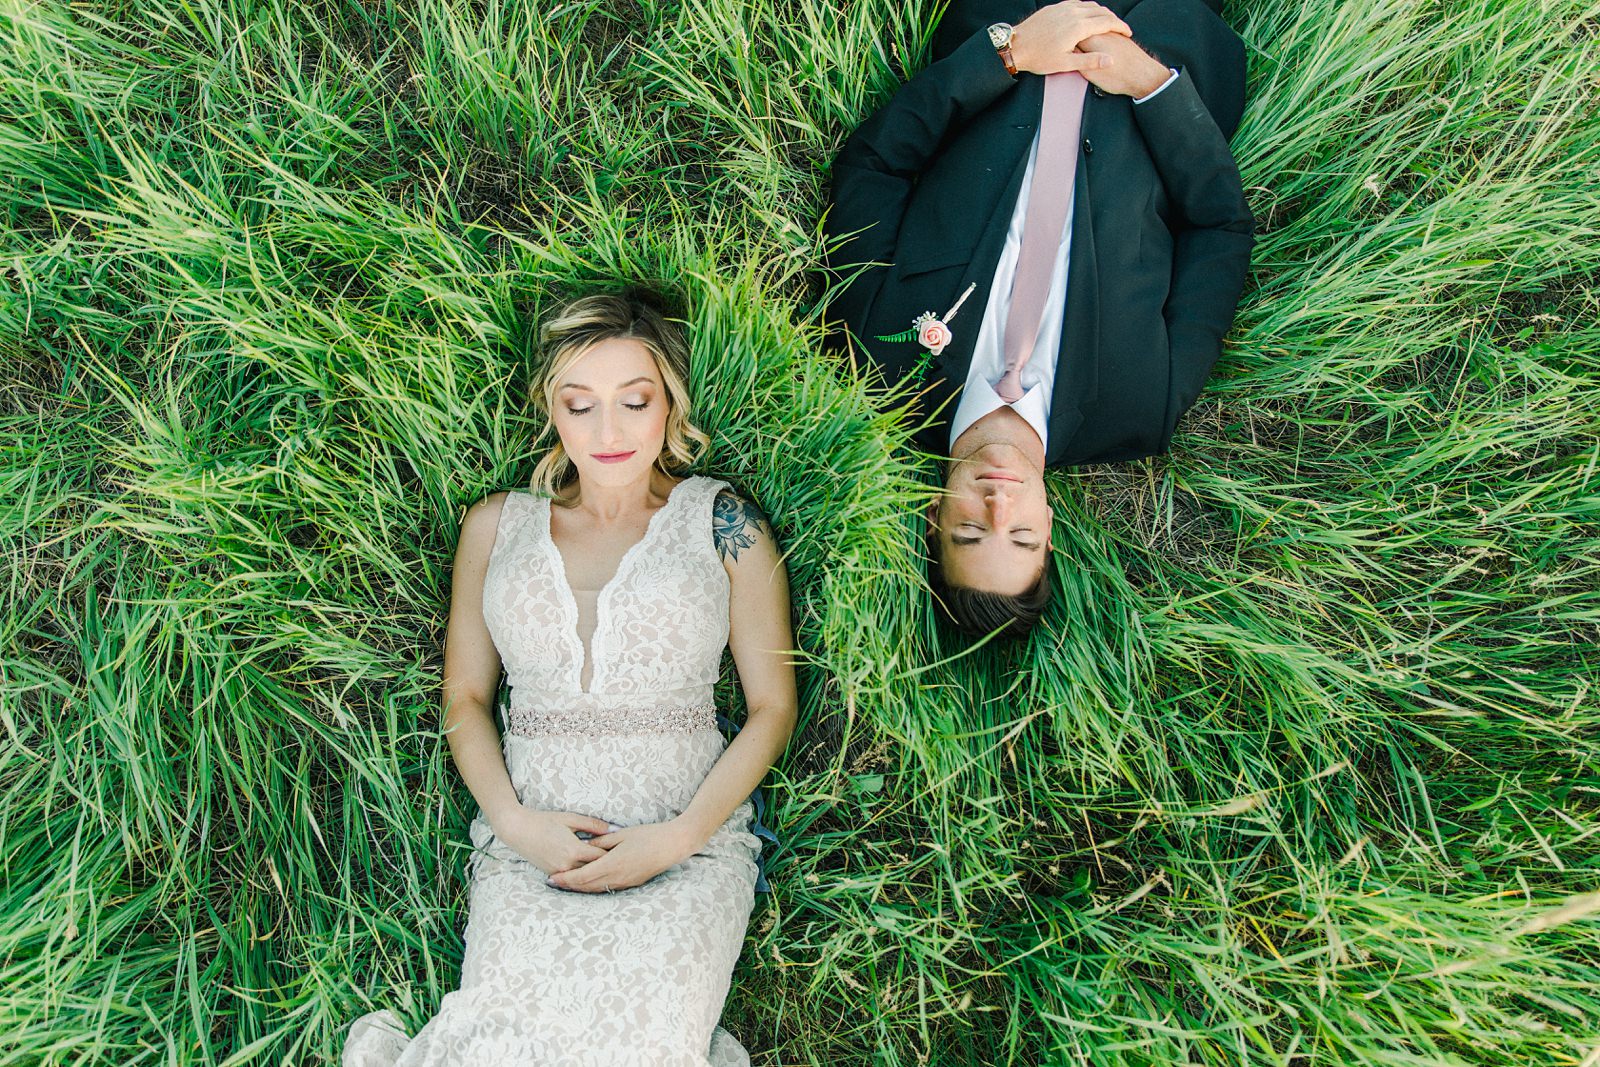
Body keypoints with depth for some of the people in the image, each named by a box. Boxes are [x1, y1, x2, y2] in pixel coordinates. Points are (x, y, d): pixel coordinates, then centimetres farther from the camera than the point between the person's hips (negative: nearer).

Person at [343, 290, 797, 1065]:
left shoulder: (722, 524, 3)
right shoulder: (498, 526, 11)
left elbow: (772, 709, 4)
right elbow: (464, 697, 13)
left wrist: (676, 839, -8)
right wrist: (515, 823, -4)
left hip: (687, 847, -1)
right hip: (529, 846, 1)